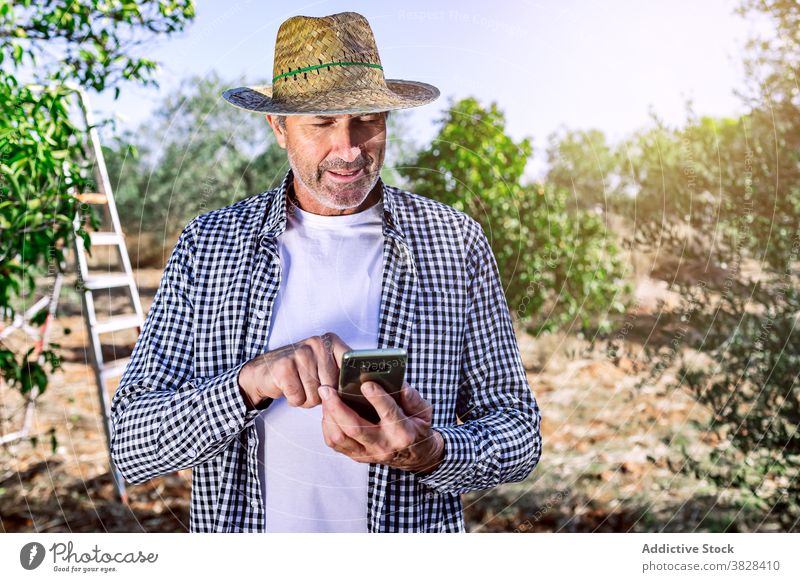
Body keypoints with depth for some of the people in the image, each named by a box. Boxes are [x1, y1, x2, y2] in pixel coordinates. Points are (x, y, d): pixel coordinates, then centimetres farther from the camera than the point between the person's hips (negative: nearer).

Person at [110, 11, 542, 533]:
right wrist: (249, 382, -28)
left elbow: (519, 434, -5)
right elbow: (132, 447, -11)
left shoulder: (458, 244, -8)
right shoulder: (207, 245, -7)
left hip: (406, 527, 0)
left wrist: (430, 453, -25)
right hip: (240, 524, 1)